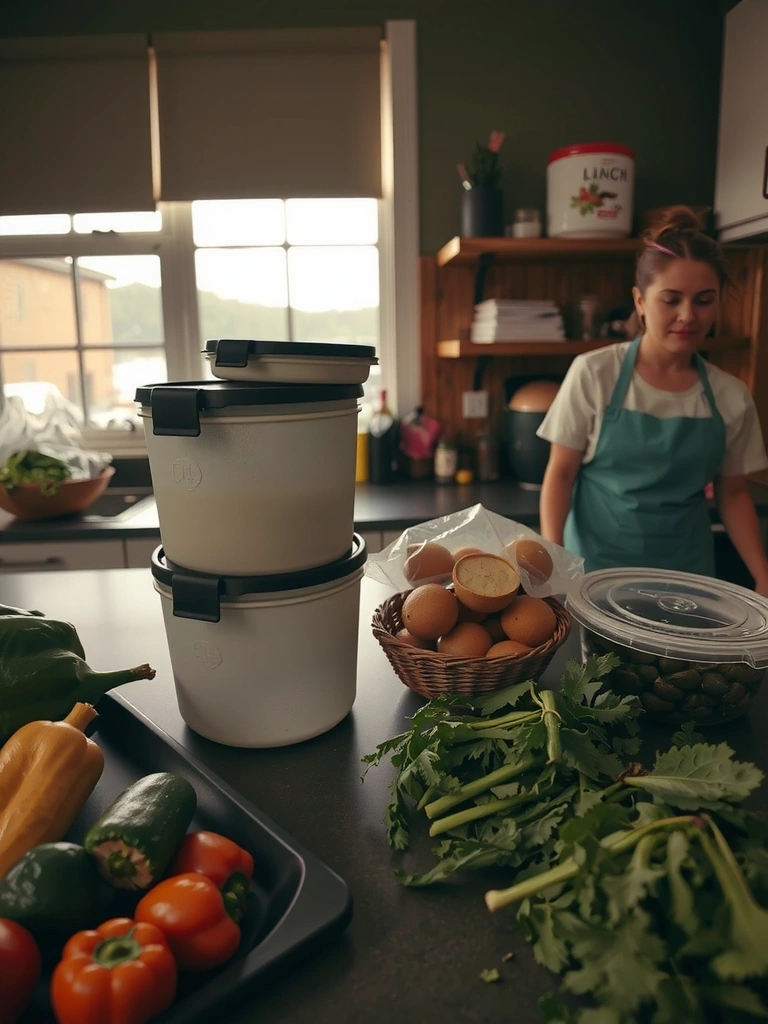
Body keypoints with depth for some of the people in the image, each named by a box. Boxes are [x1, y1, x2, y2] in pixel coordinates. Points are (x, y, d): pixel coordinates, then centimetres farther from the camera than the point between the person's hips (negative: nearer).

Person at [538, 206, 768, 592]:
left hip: (685, 569, 3)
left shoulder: (731, 397, -2)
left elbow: (732, 493, 8)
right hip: (595, 563, -2)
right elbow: (560, 474, -7)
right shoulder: (594, 374, -11)